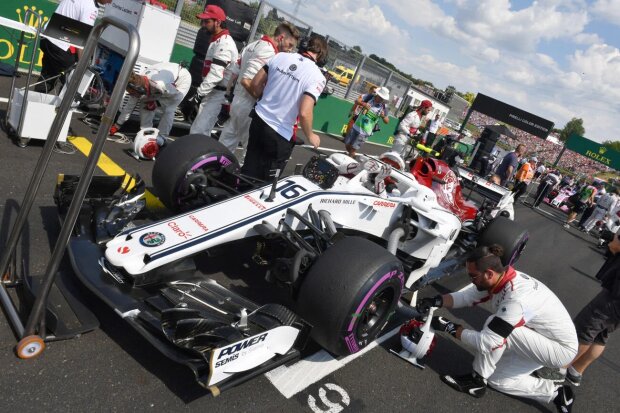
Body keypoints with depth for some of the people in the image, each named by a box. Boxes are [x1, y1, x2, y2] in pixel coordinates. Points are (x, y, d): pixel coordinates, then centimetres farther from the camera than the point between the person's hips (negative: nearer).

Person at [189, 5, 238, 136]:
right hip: (211, 93, 11)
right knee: (197, 130, 14)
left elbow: (216, 75, -26)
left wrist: (199, 92, -20)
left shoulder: (224, 43, -18)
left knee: (198, 133, -15)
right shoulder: (217, 40, 18)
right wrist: (201, 92, 18)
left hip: (218, 95, -11)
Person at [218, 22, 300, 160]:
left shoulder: (253, 45, 13)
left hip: (237, 102, 10)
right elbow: (247, 80, -26)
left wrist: (228, 94, 23)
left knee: (225, 145, 15)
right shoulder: (268, 51, -19)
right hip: (249, 107, -10)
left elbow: (235, 73, 17)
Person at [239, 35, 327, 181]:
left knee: (249, 170, 20)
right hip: (279, 135, -5)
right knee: (265, 179, 14)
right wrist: (310, 136, -7)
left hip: (258, 120, 5)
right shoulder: (317, 77, -16)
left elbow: (255, 85, 5)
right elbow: (304, 113, -24)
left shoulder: (280, 56, 0)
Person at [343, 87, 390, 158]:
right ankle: (351, 156, 42)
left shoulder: (383, 108, -9)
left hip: (364, 132, -3)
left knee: (353, 149, -1)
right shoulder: (369, 97, -6)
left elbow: (387, 121, 0)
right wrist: (363, 104, -22)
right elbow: (357, 100, -1)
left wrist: (383, 116, -23)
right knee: (347, 145, 14)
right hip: (356, 127, 3)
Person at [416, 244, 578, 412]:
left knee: (494, 325, -27)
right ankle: (555, 392, 17)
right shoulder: (500, 277, -13)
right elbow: (466, 295, -3)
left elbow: (487, 342, -34)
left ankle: (476, 381, -8)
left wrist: (450, 328, -27)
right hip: (542, 339, 8)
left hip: (562, 349, -8)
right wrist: (436, 301, -19)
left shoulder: (516, 299, -37)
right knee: (496, 378, 9)